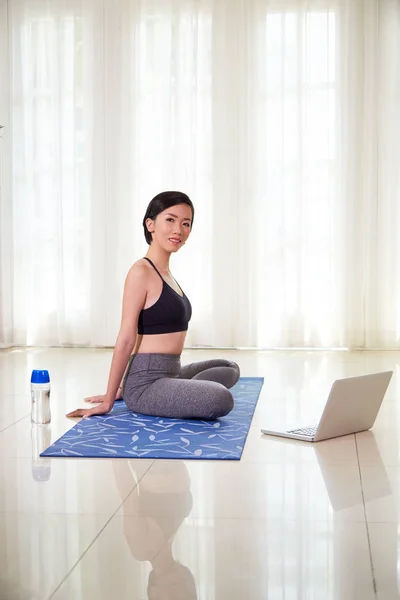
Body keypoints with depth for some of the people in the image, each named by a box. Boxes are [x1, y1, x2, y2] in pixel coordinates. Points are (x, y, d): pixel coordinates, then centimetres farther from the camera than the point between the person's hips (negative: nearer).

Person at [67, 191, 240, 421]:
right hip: (146, 383, -10)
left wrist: (121, 389, 21)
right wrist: (109, 400, -12)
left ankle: (179, 396, 8)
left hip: (169, 374, 10)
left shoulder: (165, 273, 14)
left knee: (230, 368, 26)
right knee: (221, 400, -30)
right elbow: (126, 339, -15)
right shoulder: (141, 272, -13)